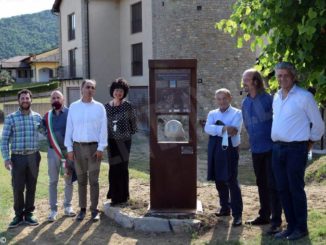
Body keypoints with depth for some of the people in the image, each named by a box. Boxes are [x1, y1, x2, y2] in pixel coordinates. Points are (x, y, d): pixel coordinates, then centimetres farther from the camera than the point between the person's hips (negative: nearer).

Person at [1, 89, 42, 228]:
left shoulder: (37, 117, 4)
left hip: (34, 156, 2)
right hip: (17, 157, -2)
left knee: (31, 187, 8)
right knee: (18, 188, 2)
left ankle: (28, 214, 20)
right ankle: (18, 215, 16)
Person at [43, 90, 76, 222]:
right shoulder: (47, 116, 5)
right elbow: (44, 132, 13)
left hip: (68, 150, -2)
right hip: (53, 151, 2)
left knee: (69, 180, 9)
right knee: (53, 181, 5)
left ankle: (67, 206, 22)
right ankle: (53, 209, 12)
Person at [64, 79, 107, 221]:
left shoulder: (99, 107, 0)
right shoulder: (73, 107, 4)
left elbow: (103, 129, -2)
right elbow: (69, 128, 5)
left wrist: (100, 148, -7)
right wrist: (69, 148, 0)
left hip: (94, 147, -1)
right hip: (78, 147, 2)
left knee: (93, 180, 3)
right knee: (81, 180, 9)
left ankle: (94, 210, 11)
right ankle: (82, 209, 18)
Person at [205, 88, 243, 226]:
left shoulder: (237, 113, 1)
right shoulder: (212, 114, 13)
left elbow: (234, 130, -16)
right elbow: (207, 128, -6)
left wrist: (217, 128, -10)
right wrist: (224, 128, -19)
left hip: (230, 150, -5)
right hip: (215, 151, 5)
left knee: (232, 182, -7)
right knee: (219, 181, 13)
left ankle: (237, 214, -2)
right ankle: (225, 208, 29)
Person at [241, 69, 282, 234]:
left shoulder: (268, 99, -12)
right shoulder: (245, 102, 7)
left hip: (271, 148, -6)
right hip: (256, 149, 6)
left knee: (273, 185, -3)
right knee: (261, 184, 15)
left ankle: (276, 221, 3)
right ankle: (264, 216, 27)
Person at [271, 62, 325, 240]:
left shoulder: (304, 97, -9)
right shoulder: (276, 97, 11)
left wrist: (310, 142, 5)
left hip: (295, 149, -6)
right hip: (277, 148, 7)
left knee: (296, 189, -1)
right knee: (282, 189, 10)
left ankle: (301, 228, 13)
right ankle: (291, 226, 21)